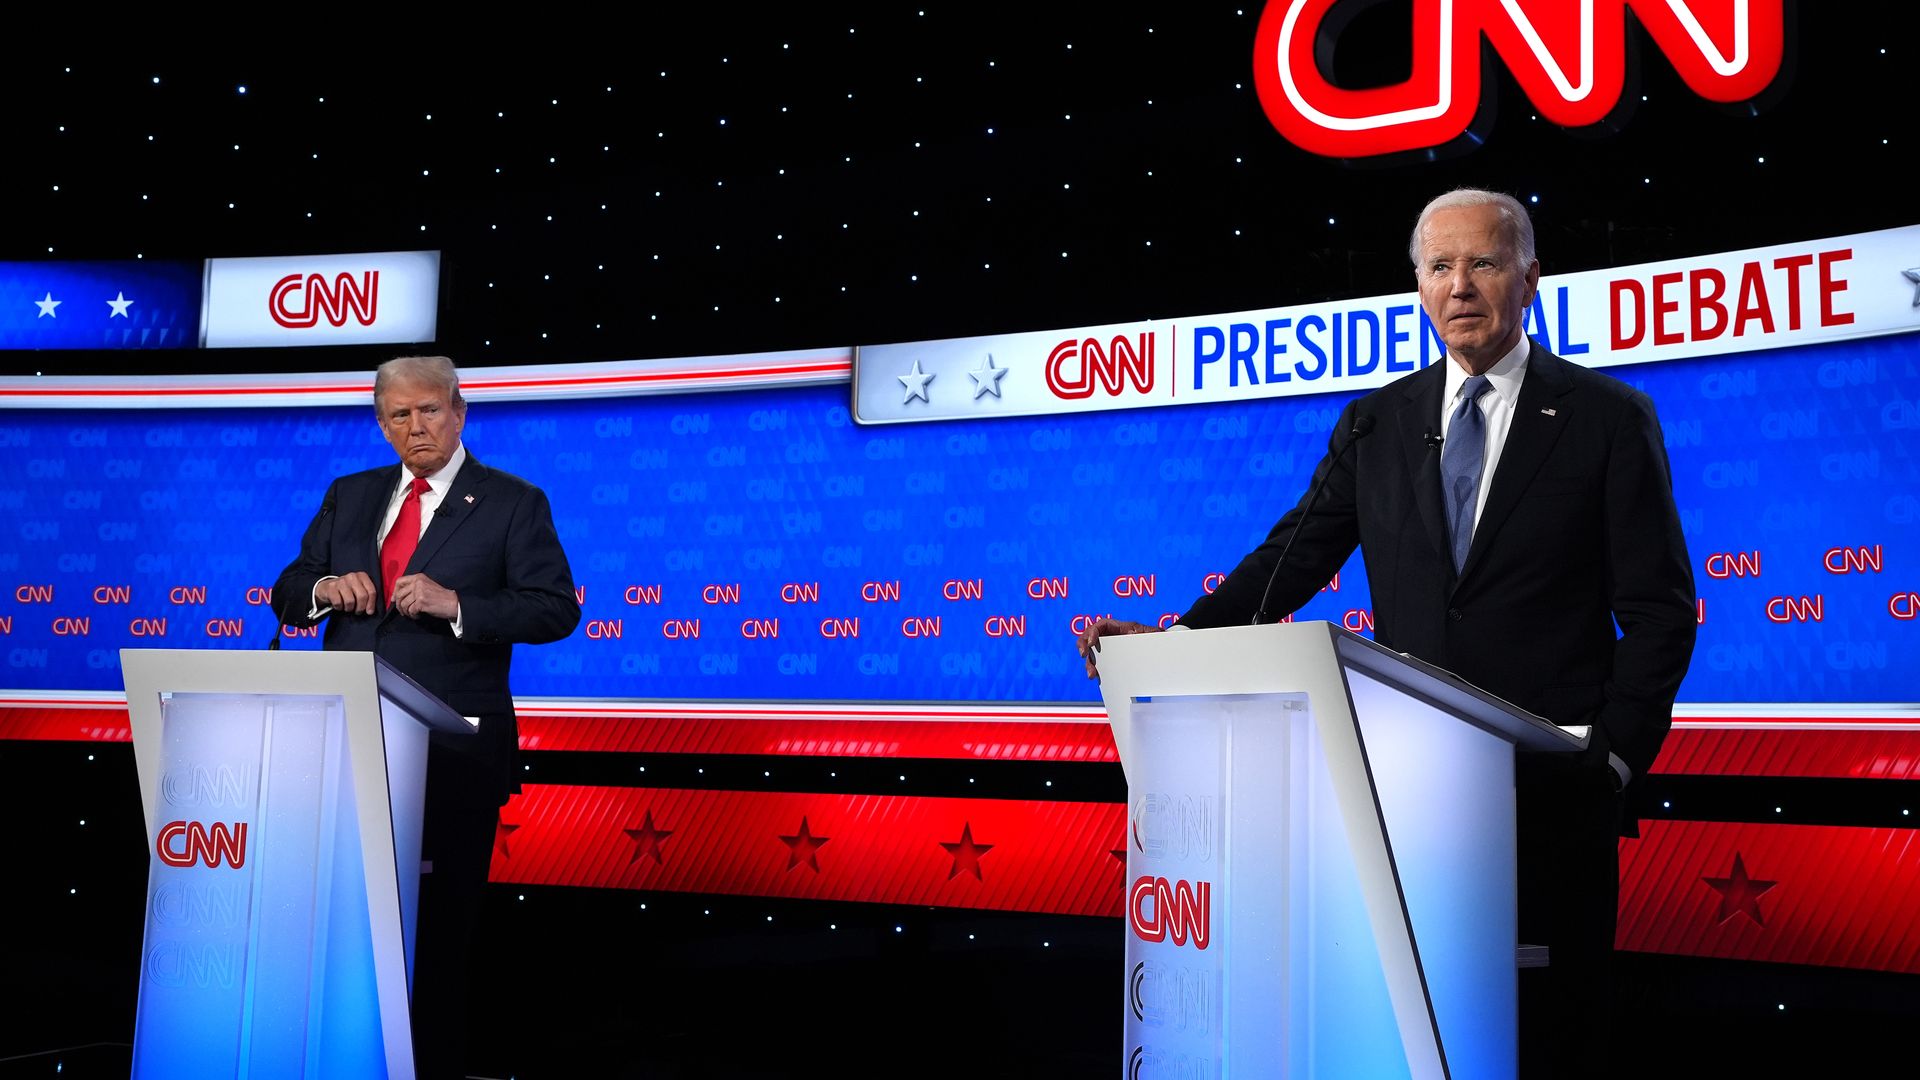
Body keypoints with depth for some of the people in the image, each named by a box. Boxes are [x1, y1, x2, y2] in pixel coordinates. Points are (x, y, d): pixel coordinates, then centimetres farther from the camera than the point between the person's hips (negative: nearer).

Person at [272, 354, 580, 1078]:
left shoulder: (514, 503, 0)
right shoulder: (349, 496, 15)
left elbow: (557, 609, -9)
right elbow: (287, 595, 17)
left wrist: (455, 603, -21)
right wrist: (325, 588, -7)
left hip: (452, 752, -4)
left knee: (441, 919, 4)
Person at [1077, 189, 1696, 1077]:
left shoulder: (1609, 418, 3)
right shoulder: (1376, 423, 12)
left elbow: (1659, 610, 1)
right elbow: (1294, 558, 6)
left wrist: (1615, 756, -9)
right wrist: (1177, 641, -10)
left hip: (1550, 783, -2)